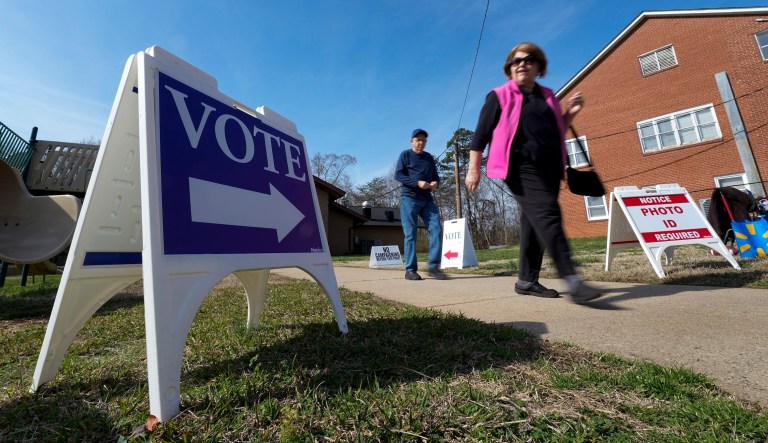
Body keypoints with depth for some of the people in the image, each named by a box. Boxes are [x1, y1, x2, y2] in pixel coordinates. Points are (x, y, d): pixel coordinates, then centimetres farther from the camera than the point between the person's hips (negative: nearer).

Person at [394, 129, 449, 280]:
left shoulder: (429, 157, 20)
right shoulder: (405, 155, 5)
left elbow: (435, 175, 21)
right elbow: (398, 175, -6)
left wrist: (436, 183, -4)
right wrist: (417, 183, -18)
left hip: (427, 199, 5)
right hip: (409, 198, -5)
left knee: (436, 230, -7)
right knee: (410, 234, -6)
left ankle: (433, 266, 0)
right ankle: (410, 270, 0)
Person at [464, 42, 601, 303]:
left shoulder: (547, 96, 21)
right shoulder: (500, 96, 5)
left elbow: (557, 133, 27)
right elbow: (481, 134, -1)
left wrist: (570, 114, 10)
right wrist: (473, 169, -7)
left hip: (549, 169, 7)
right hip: (522, 168, -6)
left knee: (535, 223, 6)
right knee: (548, 216, -21)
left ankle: (526, 281, 15)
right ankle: (572, 280, -22)